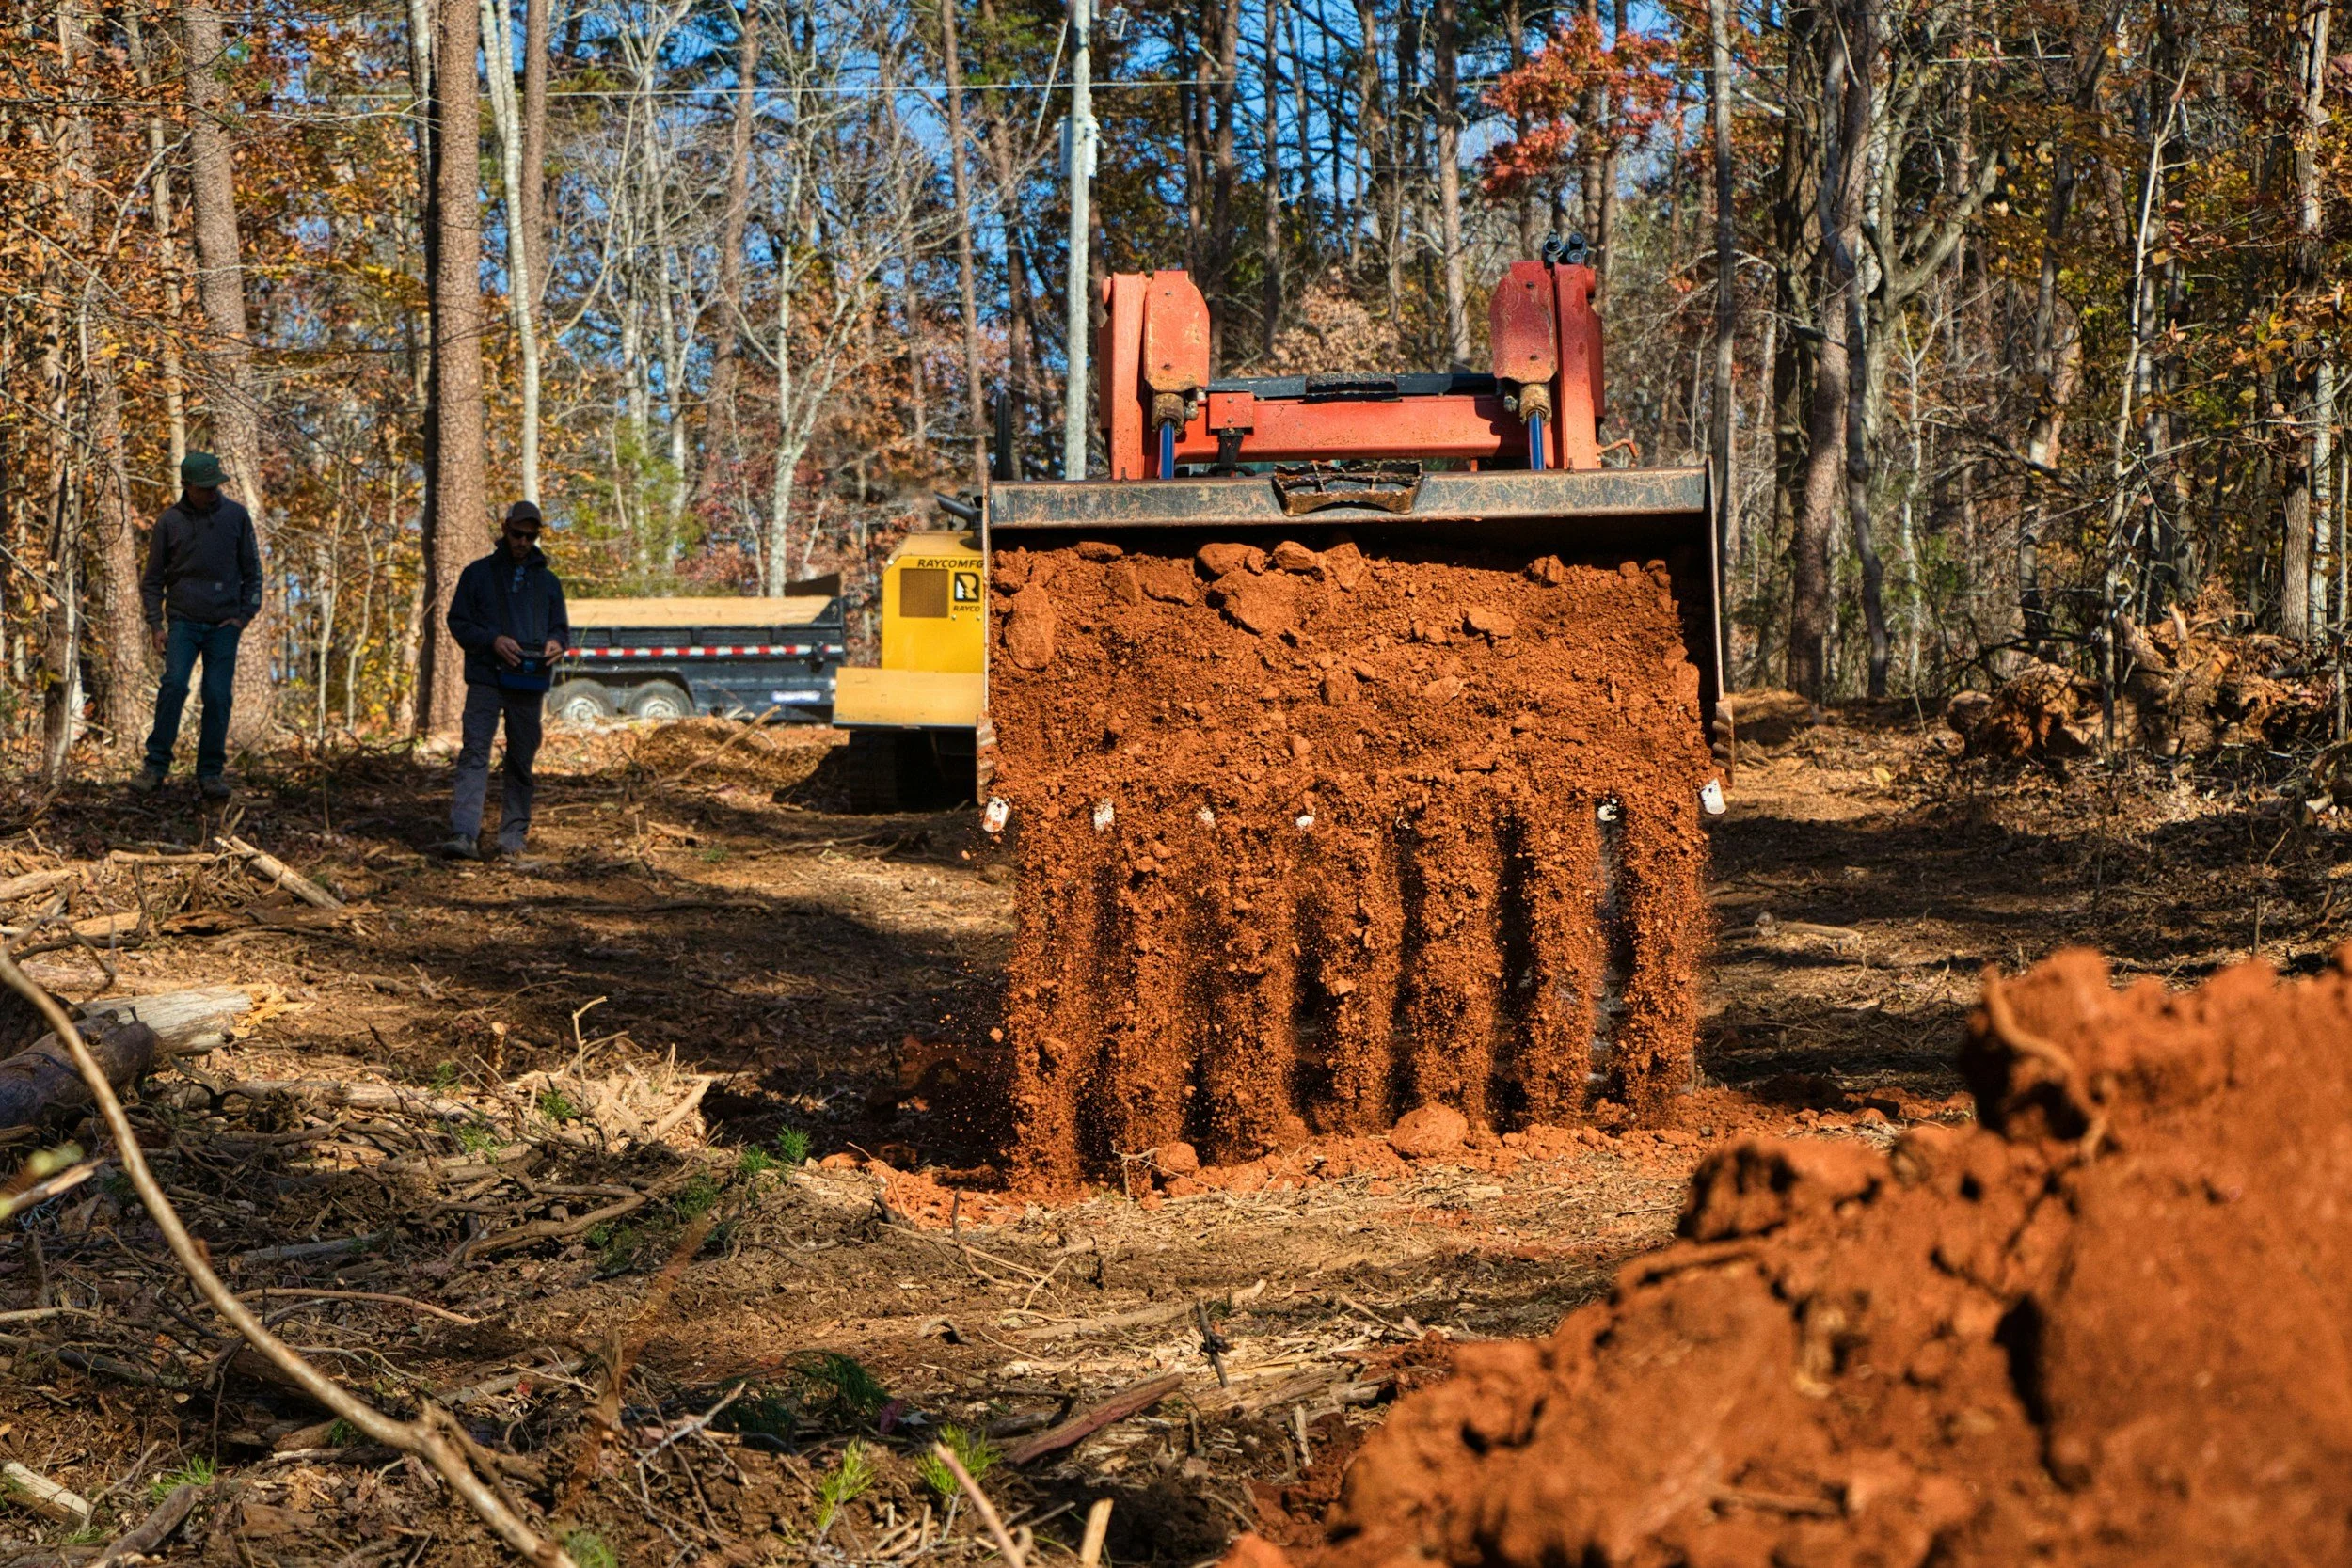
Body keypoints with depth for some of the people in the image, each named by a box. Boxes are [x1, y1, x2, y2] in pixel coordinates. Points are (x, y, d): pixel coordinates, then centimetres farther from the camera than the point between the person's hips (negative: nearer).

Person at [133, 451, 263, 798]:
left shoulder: (236, 516, 3)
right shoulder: (169, 521, 1)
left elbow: (252, 572, 9)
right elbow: (152, 579, 8)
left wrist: (244, 616, -1)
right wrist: (156, 625, -1)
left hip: (224, 625, 1)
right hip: (183, 622, -1)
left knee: (218, 697, -5)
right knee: (174, 683, -19)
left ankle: (210, 773, 5)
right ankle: (155, 765, -14)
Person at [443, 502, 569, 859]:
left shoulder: (547, 581, 17)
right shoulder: (478, 574, 8)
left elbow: (561, 627, 20)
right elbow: (458, 622, 4)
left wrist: (556, 643, -5)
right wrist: (493, 641, -14)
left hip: (529, 683, 3)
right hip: (486, 678, -3)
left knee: (522, 760, 6)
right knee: (475, 753, -13)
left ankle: (514, 835, 13)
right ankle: (464, 834, -22)